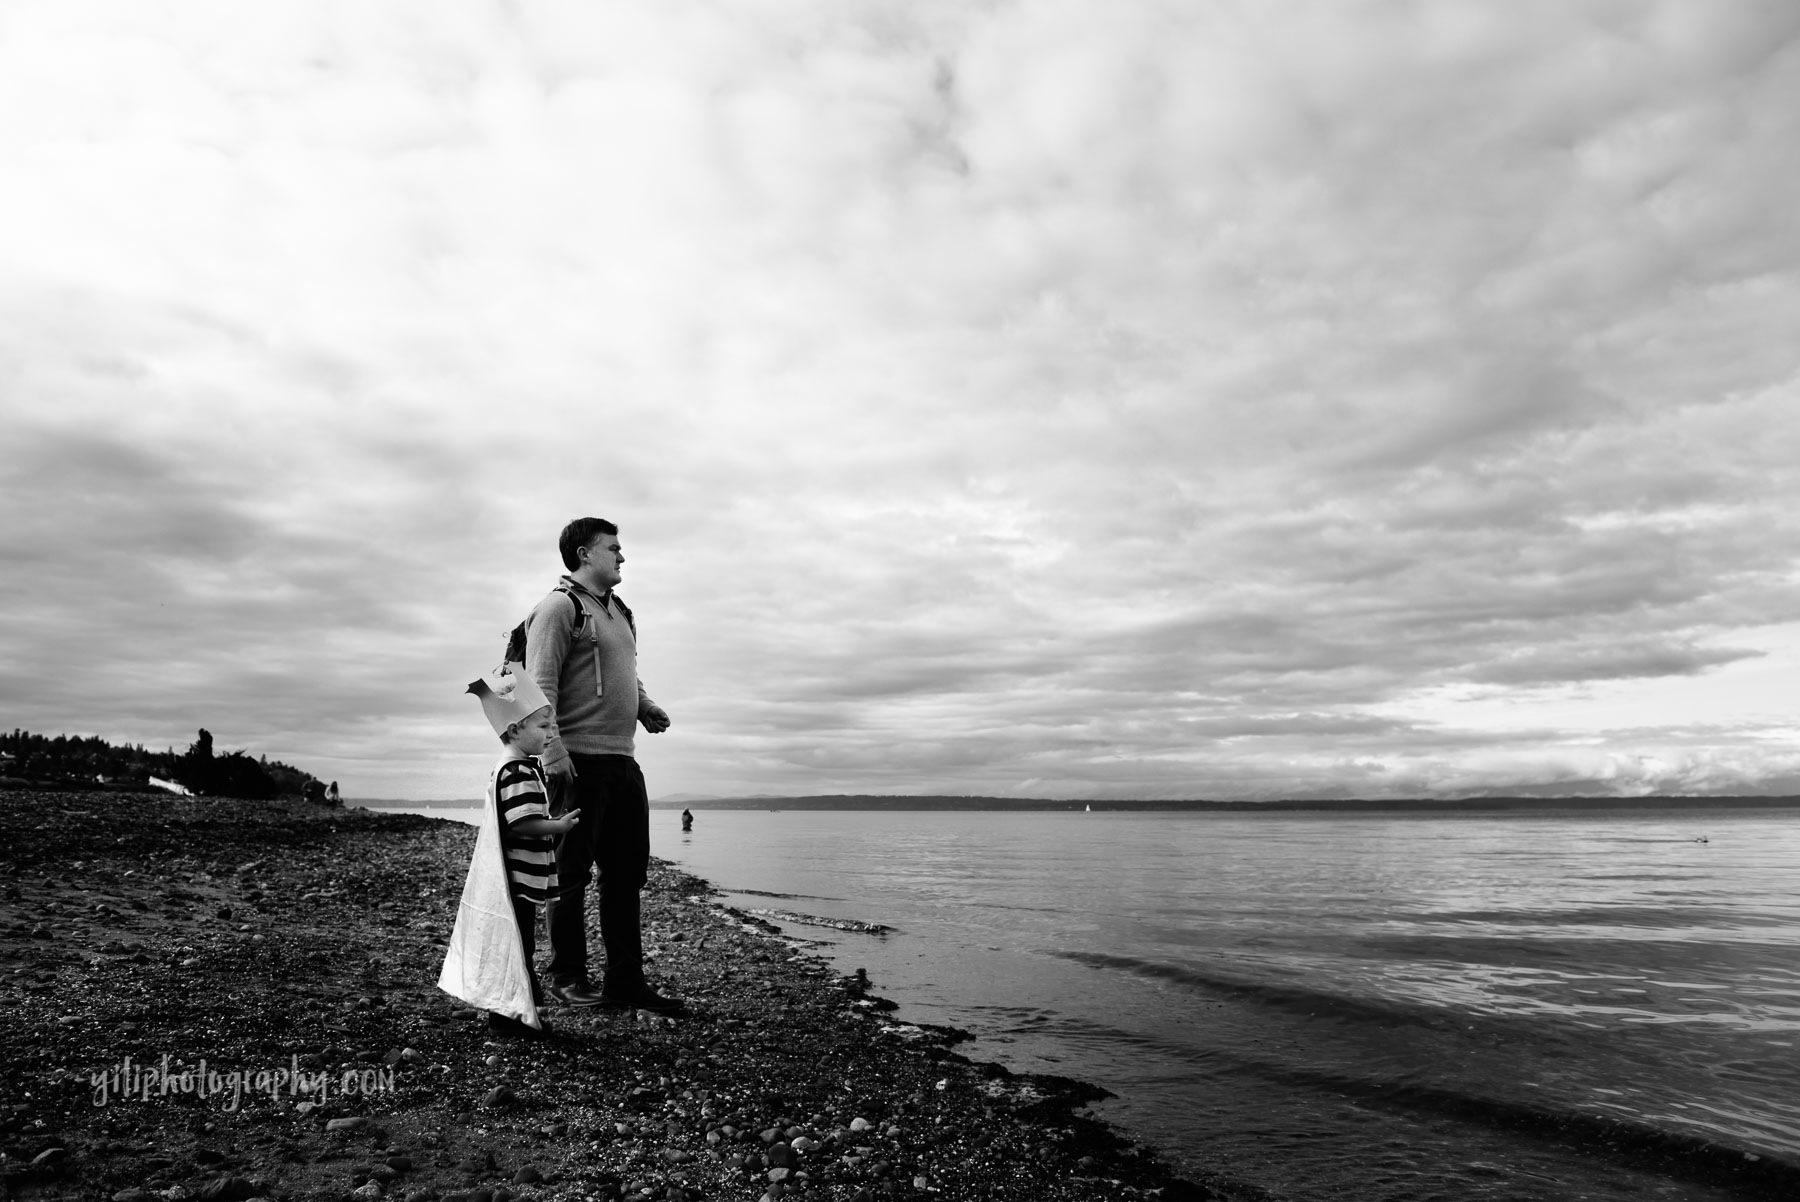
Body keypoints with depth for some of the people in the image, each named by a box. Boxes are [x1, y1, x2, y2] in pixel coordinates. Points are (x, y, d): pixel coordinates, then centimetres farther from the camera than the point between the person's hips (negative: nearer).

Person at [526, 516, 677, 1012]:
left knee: (627, 873, 10)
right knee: (572, 873, 1)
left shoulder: (619, 612, 21)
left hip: (623, 760, 9)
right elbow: (541, 684, -14)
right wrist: (553, 751, -22)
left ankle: (625, 980, 17)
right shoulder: (560, 606, -6)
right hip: (579, 761, -8)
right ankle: (567, 978, 14)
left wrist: (646, 706, 9)